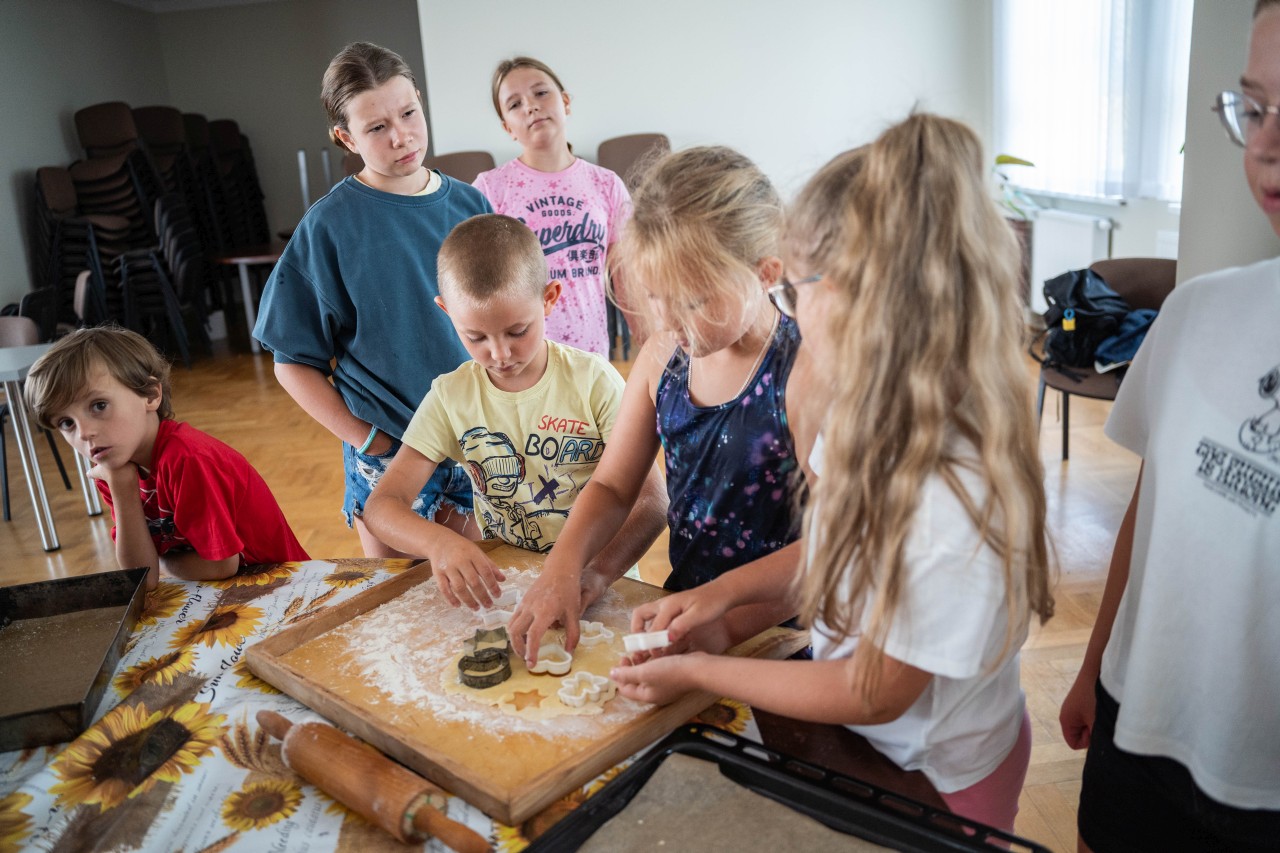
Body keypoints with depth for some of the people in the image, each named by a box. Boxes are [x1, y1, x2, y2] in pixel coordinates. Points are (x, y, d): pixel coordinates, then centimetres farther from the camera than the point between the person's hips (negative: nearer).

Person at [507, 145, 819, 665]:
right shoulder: (661, 359, 3)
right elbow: (612, 486, 11)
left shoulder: (804, 374, -18)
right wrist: (563, 567, -6)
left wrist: (725, 620, -26)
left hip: (776, 636, -5)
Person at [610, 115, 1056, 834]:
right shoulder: (878, 413, -12)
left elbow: (875, 694, -22)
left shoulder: (954, 497, -36)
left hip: (934, 779, -6)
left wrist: (696, 672, -14)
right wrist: (728, 589, -5)